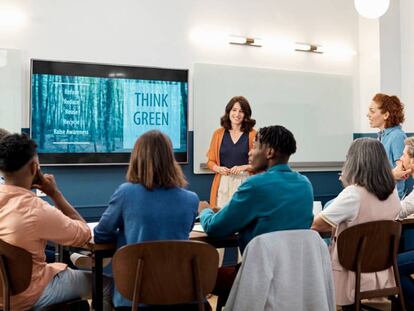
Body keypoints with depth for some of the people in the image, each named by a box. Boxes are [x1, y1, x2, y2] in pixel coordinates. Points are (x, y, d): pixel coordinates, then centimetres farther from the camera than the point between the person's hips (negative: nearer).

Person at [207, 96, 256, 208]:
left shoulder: (253, 135, -1)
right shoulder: (218, 134, 7)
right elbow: (210, 161, 12)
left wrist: (243, 167, -12)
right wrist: (219, 169, -7)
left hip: (245, 182, -2)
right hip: (223, 183, 2)